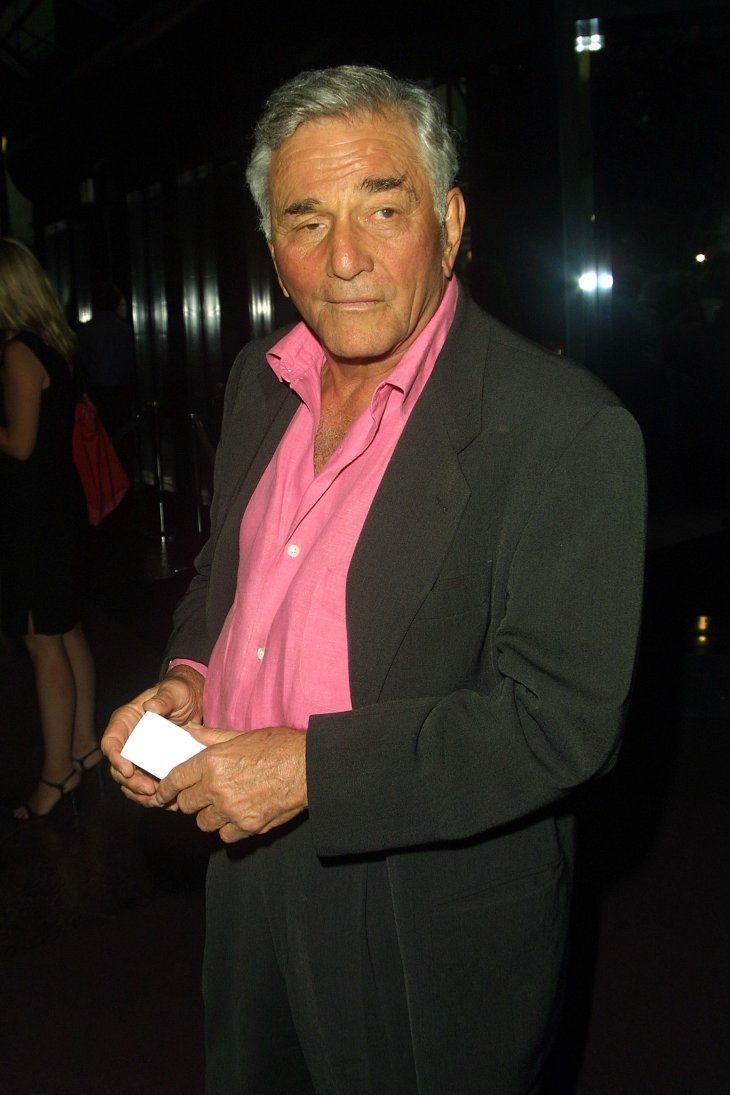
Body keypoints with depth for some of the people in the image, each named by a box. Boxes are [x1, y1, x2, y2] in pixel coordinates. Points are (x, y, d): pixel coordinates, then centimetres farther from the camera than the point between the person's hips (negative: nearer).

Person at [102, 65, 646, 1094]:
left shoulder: (567, 430, -21)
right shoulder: (260, 380, 2)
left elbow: (562, 719, -24)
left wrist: (310, 765, -26)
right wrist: (185, 680, -5)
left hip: (432, 930, -6)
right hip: (249, 874, 7)